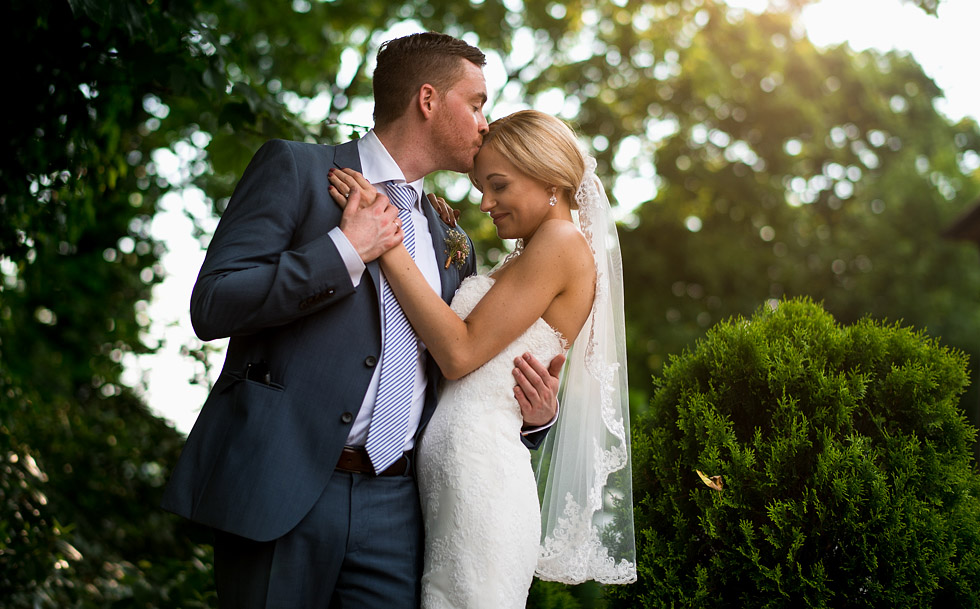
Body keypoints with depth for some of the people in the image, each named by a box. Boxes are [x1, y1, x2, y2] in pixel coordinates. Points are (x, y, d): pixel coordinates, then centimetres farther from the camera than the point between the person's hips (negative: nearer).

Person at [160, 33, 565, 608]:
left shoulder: (452, 242, 18)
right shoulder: (296, 168, 1)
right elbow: (212, 305, -9)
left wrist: (533, 416, 4)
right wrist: (344, 251, -11)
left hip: (394, 508, 5)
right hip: (280, 492, -4)